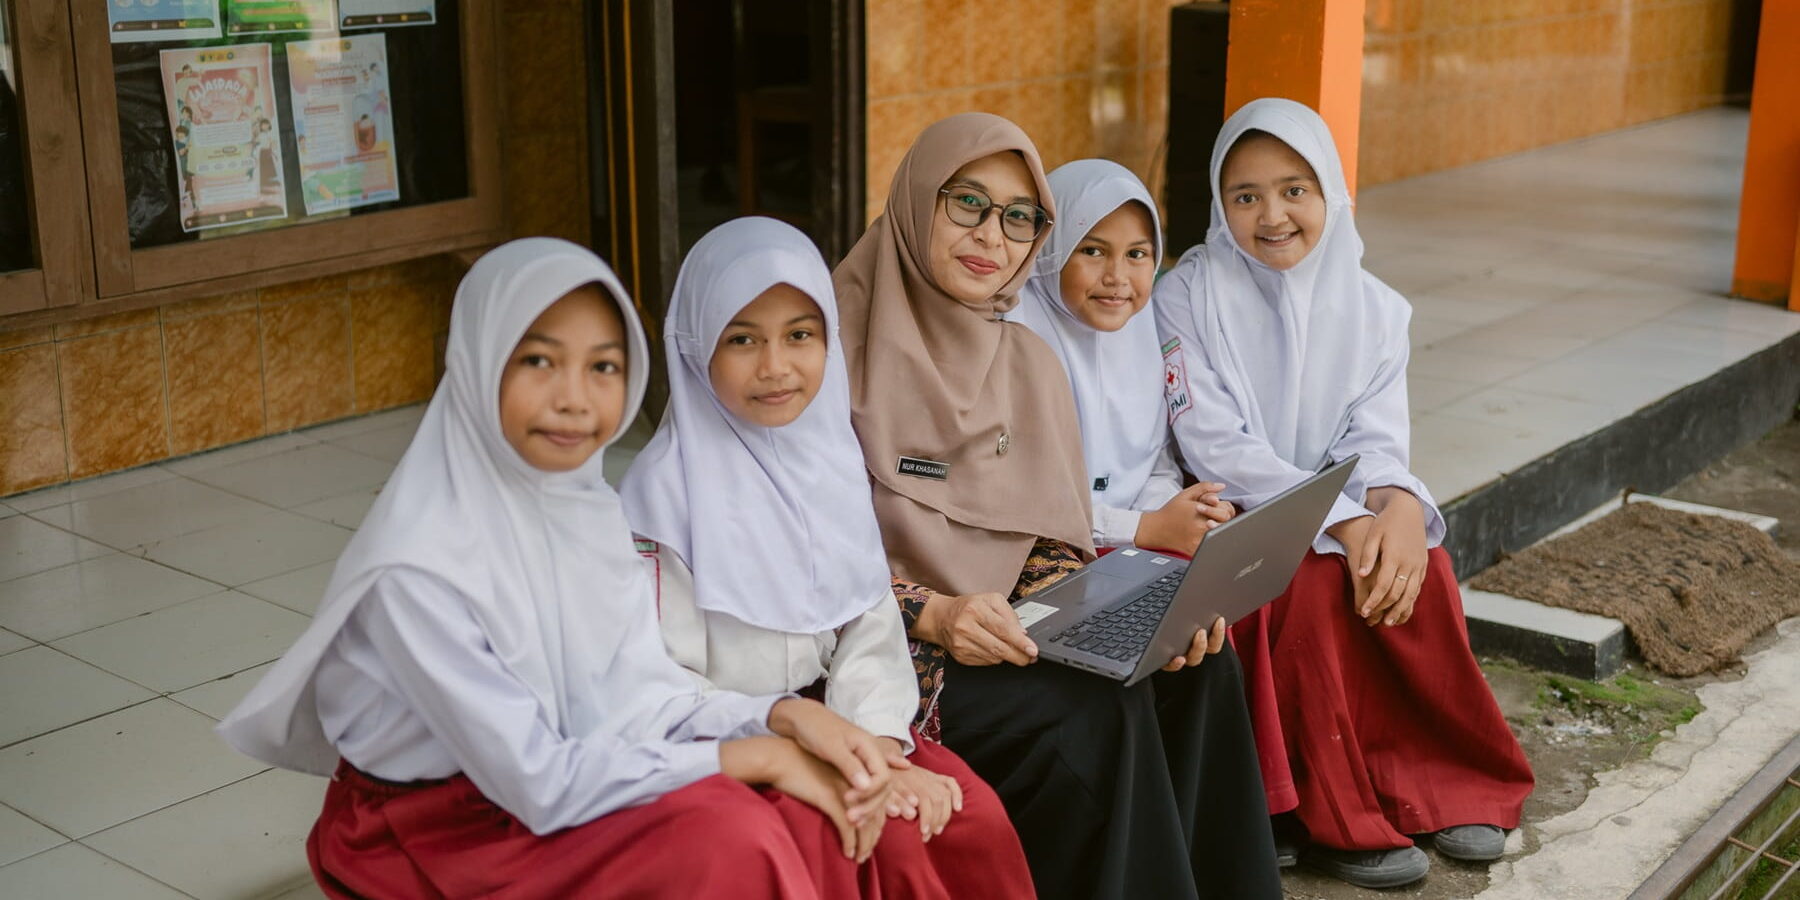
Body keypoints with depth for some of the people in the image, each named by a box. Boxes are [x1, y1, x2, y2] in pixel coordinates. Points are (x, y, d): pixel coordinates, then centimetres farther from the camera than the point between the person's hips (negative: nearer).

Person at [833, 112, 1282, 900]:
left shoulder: (1029, 361, 11)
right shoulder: (842, 351, -9)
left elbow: (1054, 543, 10)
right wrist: (933, 614, -25)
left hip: (1014, 627, 6)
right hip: (896, 652, -6)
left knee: (1198, 665, -17)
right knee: (1094, 709, -27)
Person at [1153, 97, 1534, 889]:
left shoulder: (1372, 308, 3)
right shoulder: (1190, 297, -10)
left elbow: (1376, 441, -4)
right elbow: (1216, 447, -17)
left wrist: (1399, 503, -29)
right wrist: (1340, 520, -27)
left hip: (1344, 516, 4)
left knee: (1421, 565, -23)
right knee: (1317, 581, -30)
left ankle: (1440, 782, -6)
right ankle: (1336, 818, -17)